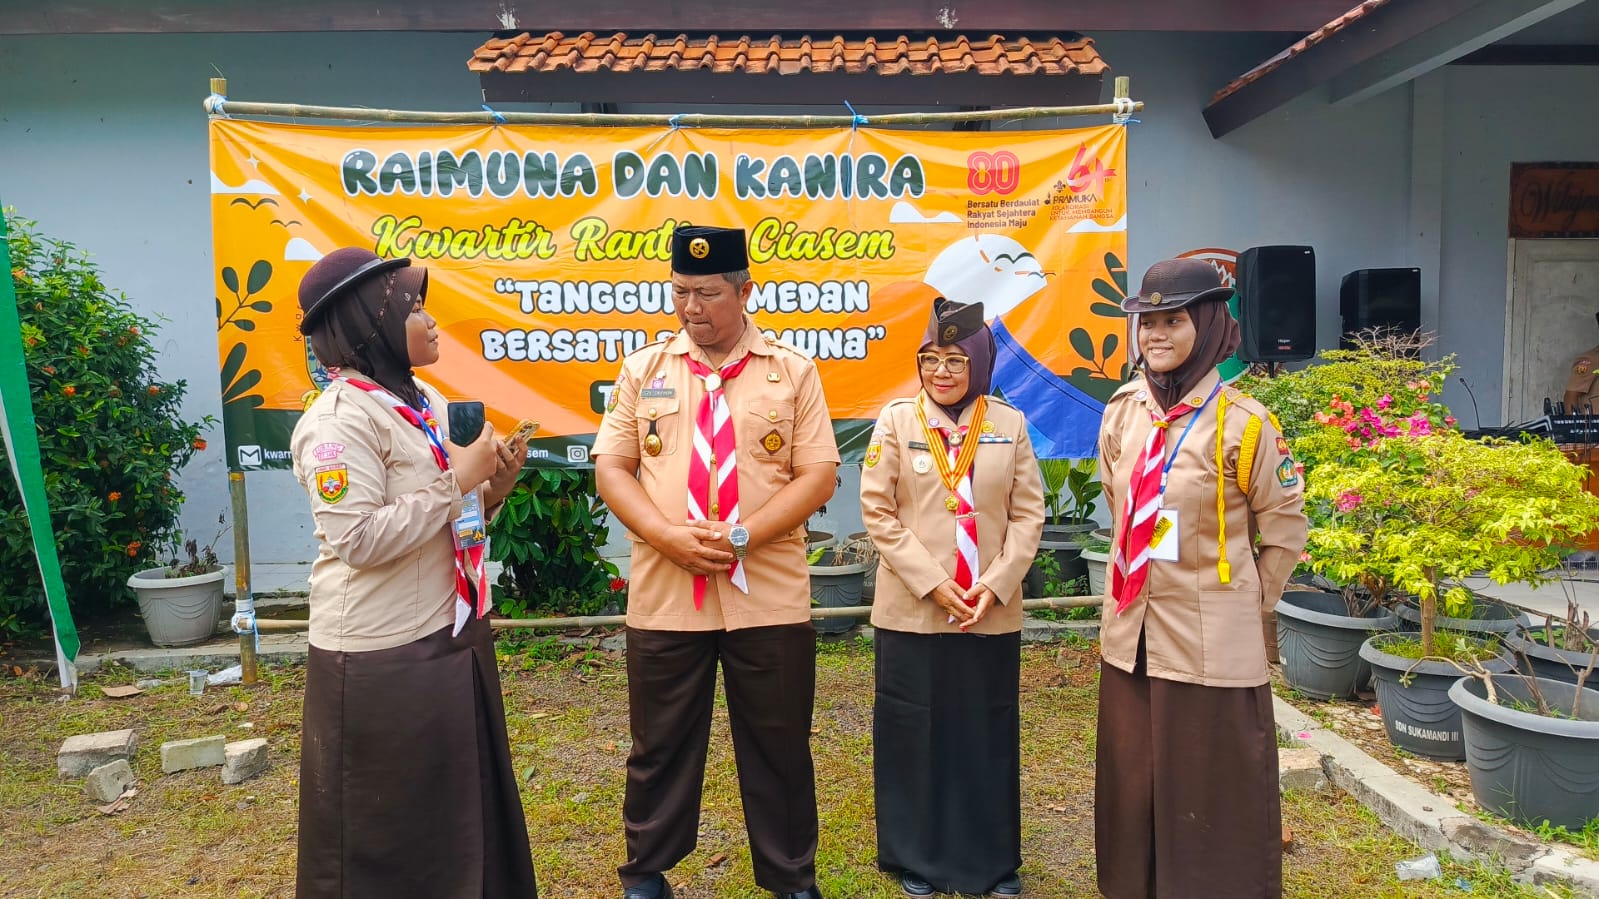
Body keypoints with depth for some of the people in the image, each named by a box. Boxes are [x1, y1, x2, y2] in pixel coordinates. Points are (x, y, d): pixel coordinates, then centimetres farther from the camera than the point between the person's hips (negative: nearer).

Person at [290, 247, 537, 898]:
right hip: (384, 657, -8)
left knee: (464, 812, 20)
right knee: (389, 834, 8)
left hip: (453, 637, 8)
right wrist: (457, 481, -20)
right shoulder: (339, 419, -16)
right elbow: (358, 540, -24)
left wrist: (492, 489, -2)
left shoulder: (426, 405, 9)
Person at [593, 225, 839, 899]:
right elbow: (611, 467, 3)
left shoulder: (792, 372, 3)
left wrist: (742, 535, -15)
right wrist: (667, 535, -13)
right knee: (660, 745, 14)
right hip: (663, 594, 1)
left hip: (769, 596, -1)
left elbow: (817, 475, -3)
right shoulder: (642, 370, 6)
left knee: (779, 748, 11)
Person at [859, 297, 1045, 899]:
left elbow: (1028, 514, 2)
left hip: (992, 615, 1)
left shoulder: (1009, 424, 2)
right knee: (914, 735, 7)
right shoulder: (897, 420, -2)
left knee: (990, 736, 11)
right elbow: (877, 511, -5)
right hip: (912, 612, -1)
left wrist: (995, 586, -10)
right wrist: (932, 583, -12)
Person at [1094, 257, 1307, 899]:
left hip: (1210, 640, -5)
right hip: (1131, 632, 5)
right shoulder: (1122, 411, 3)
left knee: (1214, 796, 7)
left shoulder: (1241, 422, -12)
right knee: (1131, 789, 16)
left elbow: (1284, 529, -2)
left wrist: (1250, 602, 1)